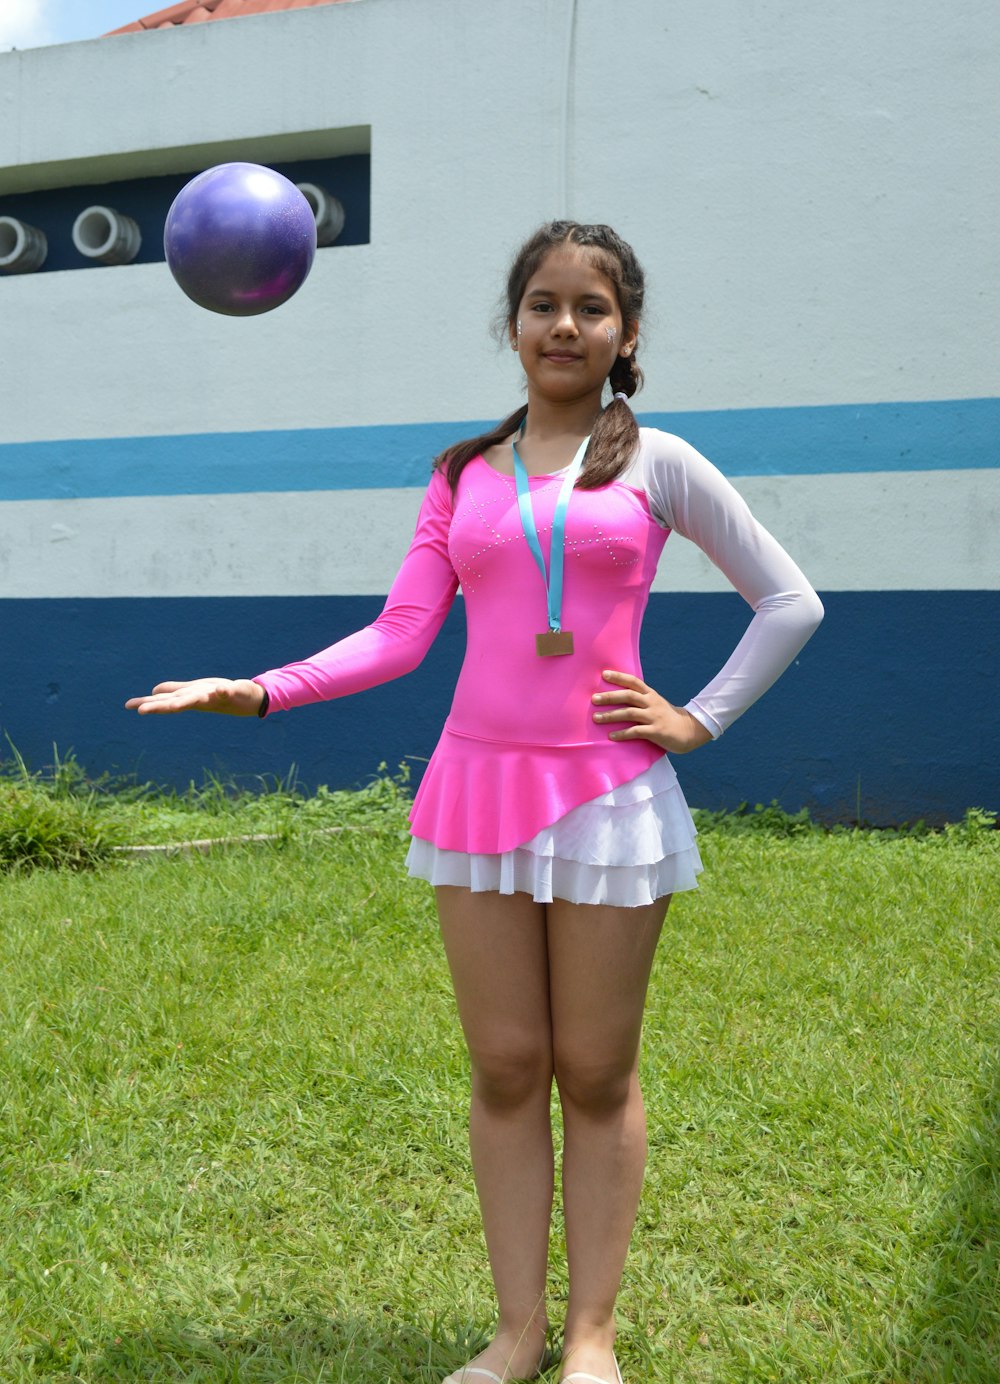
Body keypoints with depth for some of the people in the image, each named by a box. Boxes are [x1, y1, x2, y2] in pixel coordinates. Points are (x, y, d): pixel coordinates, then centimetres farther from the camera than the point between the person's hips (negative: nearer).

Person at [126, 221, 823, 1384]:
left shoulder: (655, 464, 3)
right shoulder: (463, 477, 9)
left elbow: (789, 602, 7)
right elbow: (399, 635, 3)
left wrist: (698, 720, -1)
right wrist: (259, 690, -9)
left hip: (610, 796, -2)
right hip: (481, 786, 2)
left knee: (595, 1073, 5)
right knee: (504, 1068, 7)